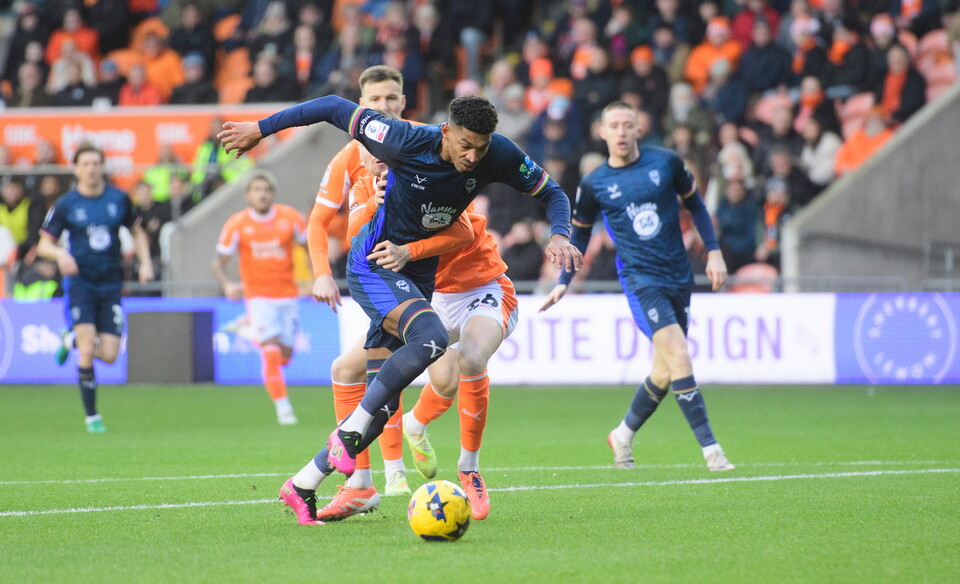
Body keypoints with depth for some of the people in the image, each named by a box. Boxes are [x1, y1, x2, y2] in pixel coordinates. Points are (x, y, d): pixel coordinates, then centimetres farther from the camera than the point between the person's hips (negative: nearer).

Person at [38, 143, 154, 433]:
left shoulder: (119, 199, 3)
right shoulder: (65, 205, -2)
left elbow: (137, 232, 18)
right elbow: (44, 245, 1)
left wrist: (145, 262, 2)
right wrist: (60, 254, -21)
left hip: (111, 284, 3)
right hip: (80, 281, -2)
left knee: (109, 355, -4)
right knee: (88, 350, -15)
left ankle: (72, 339, 30)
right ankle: (91, 416, -2)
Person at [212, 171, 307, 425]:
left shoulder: (289, 218, -2)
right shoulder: (237, 224, -6)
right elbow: (218, 263, -2)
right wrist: (227, 285, -22)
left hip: (287, 295, 3)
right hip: (258, 296, -3)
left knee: (285, 355, 8)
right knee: (271, 353, -17)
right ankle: (283, 407, -10)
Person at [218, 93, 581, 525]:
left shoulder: (498, 157, -11)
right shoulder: (408, 143, -23)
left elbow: (551, 193, 3)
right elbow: (336, 108, -13)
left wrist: (559, 235, -18)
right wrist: (260, 129, -8)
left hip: (418, 277, 6)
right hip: (373, 267, -6)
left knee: (381, 406, 0)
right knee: (431, 337, -34)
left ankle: (302, 488, 13)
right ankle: (349, 433, -23)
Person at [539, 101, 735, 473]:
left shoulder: (666, 163, 1)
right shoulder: (593, 184, -1)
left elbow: (695, 205, 13)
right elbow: (580, 233, 13)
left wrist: (713, 252, 5)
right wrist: (563, 282, 6)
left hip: (679, 277, 3)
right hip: (640, 279, -3)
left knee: (665, 373, 7)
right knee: (679, 357, -20)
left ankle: (624, 435, 31)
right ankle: (710, 449, -19)